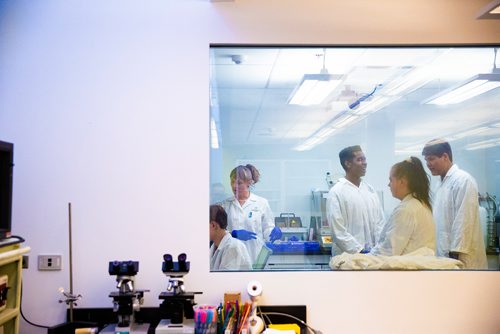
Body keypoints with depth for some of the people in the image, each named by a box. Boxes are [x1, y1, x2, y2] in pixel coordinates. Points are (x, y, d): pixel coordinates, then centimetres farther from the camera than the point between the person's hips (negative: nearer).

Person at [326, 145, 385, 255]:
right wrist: (359, 251, -15)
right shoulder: (336, 192, -7)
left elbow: (380, 222, 7)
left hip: (373, 254, 5)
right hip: (348, 256, -5)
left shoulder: (370, 190, 10)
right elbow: (338, 231, -11)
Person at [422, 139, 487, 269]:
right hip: (445, 255, 8)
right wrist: (436, 252, 15)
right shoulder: (443, 183, 15)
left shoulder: (463, 180, -11)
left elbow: (464, 221, -17)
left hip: (460, 258, -8)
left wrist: (455, 255, -19)